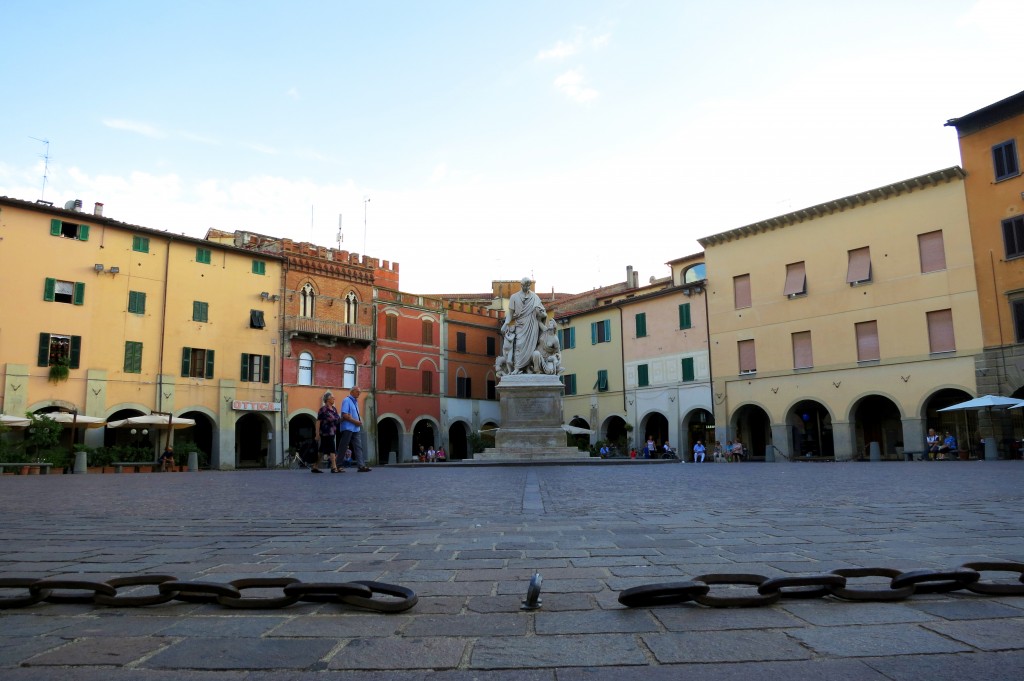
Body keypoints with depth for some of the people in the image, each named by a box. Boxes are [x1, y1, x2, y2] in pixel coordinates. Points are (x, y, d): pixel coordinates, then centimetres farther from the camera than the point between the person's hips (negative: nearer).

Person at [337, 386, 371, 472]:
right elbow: (344, 415, -18)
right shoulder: (347, 400, -8)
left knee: (358, 447, 1)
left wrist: (360, 421, 3)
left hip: (356, 428, 9)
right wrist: (355, 421, -16)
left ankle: (361, 465, -3)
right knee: (343, 448, -3)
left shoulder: (356, 402, 18)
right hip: (348, 428, -9)